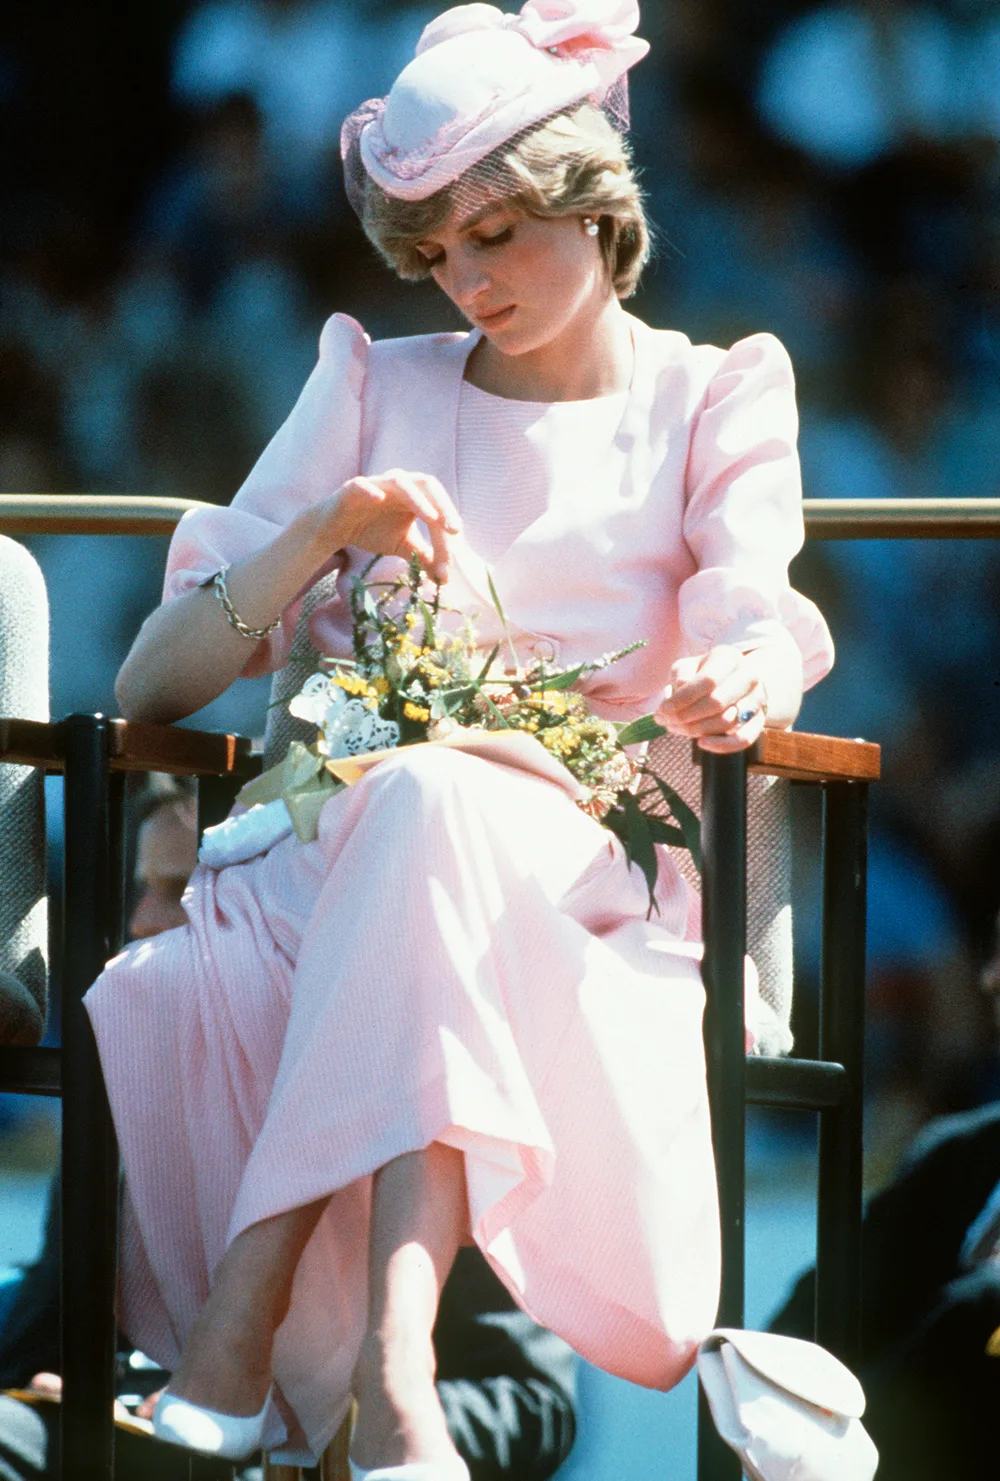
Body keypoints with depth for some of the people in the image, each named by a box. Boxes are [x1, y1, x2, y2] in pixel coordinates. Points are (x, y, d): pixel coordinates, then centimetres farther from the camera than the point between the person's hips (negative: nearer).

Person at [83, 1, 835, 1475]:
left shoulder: (711, 398, 15)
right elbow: (150, 685, 13)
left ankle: (242, 1330, -47)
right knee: (160, 1004, -34)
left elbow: (763, 653, -2)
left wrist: (737, 684, -28)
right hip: (345, 846, 2)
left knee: (435, 802, -40)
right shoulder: (378, 388, 19)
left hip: (586, 875, -2)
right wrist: (325, 534, -5)